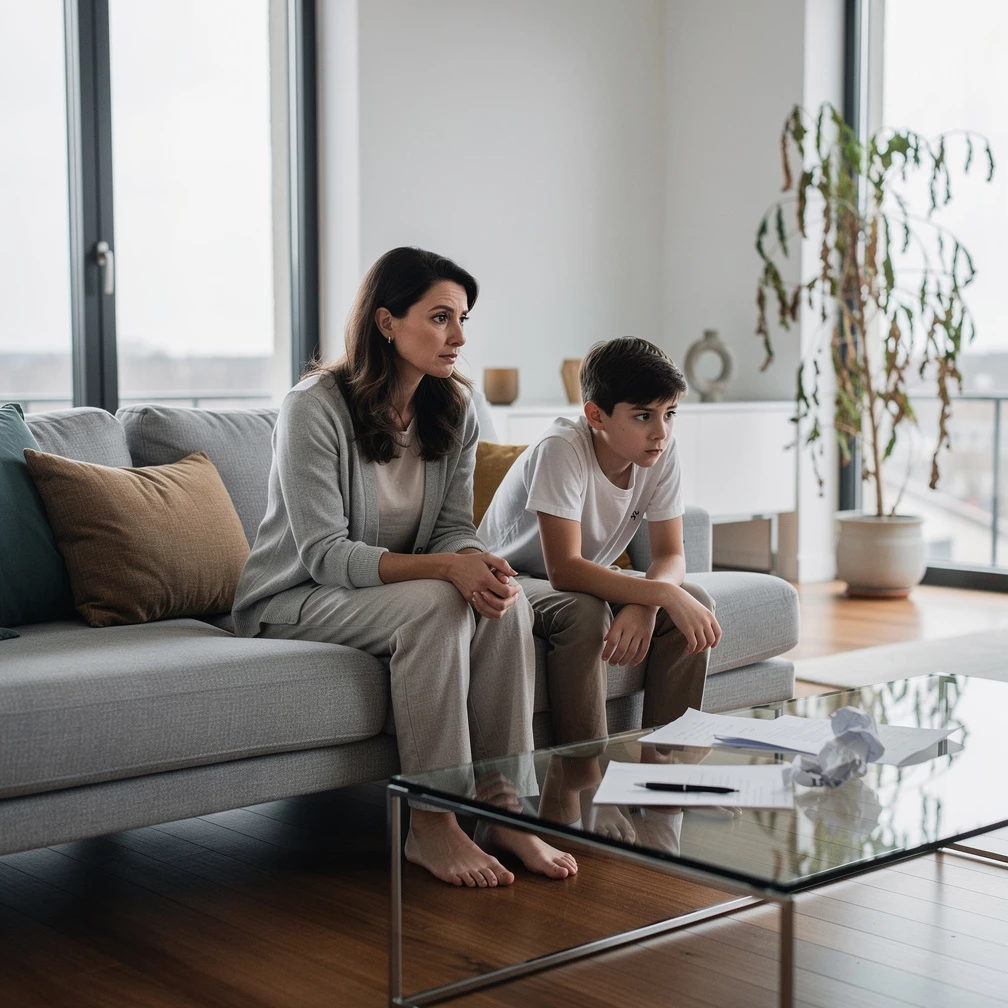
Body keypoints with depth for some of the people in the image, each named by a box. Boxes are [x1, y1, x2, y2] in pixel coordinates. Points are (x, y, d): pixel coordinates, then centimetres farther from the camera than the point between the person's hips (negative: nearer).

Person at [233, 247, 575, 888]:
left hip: (393, 590, 6)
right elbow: (324, 555, -23)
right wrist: (445, 569, -35)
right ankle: (431, 828, -27)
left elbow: (454, 526, 1)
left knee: (507, 604, -24)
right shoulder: (315, 407, -19)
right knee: (435, 605, -34)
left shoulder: (455, 409, 1)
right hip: (295, 601, -6)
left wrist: (483, 565, -25)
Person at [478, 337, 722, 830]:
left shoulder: (661, 452, -13)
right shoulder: (561, 449, -31)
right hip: (512, 581, -6)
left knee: (696, 602, -17)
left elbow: (670, 554, -11)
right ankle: (577, 784, -25)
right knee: (585, 612, -37)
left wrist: (643, 605, -33)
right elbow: (564, 569, -37)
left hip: (590, 581, 6)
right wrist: (663, 594, -44)